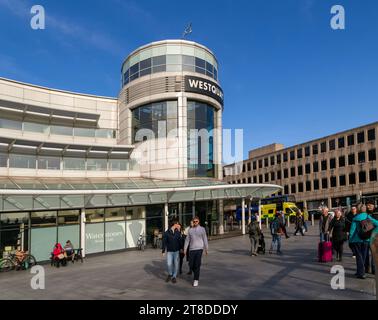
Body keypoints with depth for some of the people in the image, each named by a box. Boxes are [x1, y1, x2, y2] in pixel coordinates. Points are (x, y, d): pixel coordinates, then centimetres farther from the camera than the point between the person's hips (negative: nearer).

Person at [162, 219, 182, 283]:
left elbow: (180, 241, 6)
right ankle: (170, 274, 21)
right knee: (169, 264, -6)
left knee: (176, 264, 4)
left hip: (176, 251, 2)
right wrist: (163, 251, -5)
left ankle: (174, 276, 19)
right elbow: (164, 242, -4)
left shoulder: (178, 232, 2)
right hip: (169, 251, -2)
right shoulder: (166, 233, -5)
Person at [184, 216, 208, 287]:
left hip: (199, 249, -3)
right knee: (191, 265, 5)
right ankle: (196, 274, 33)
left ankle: (196, 280, 4)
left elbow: (205, 239, 4)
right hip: (191, 249, 3)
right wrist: (185, 249, 5)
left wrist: (206, 249, 4)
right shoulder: (190, 230, 7)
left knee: (197, 265, -5)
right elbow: (187, 240, 9)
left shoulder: (202, 229, 1)